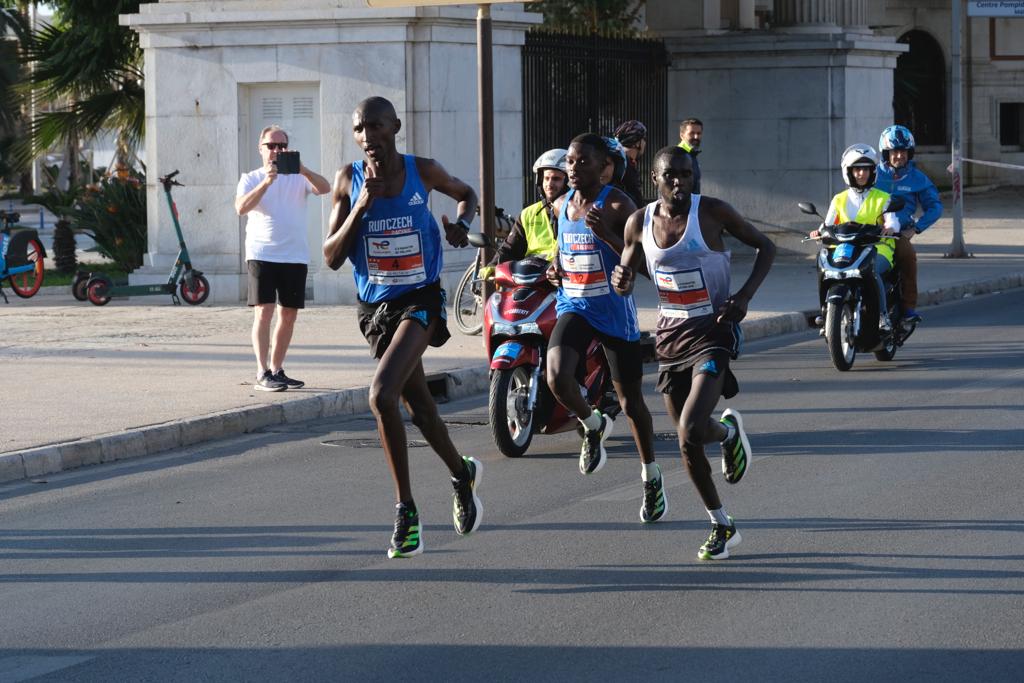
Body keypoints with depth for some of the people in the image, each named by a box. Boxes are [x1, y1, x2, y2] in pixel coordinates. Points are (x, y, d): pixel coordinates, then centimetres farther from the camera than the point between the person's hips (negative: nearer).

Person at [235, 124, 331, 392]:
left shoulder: (298, 178, 7)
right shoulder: (251, 179, 5)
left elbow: (325, 188, -12)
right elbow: (241, 207, -14)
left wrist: (304, 171, -29)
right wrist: (266, 182, -26)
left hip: (295, 256, 3)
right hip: (262, 255, -3)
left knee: (289, 314, 8)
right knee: (264, 311, -13)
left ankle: (277, 370, 19)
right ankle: (262, 374, -15)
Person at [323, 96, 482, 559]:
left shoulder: (423, 172, -5)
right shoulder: (349, 181, -2)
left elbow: (466, 193, 18)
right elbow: (332, 257, -5)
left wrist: (461, 221, -4)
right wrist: (363, 205, -16)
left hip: (420, 300, -4)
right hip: (375, 307, 4)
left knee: (382, 396, -22)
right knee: (418, 404, 14)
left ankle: (405, 511, -12)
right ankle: (462, 473, 40)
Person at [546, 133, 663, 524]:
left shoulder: (618, 205, -11)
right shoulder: (560, 206, 6)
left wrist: (607, 234, -31)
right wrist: (555, 269, 3)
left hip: (614, 312, -4)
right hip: (573, 307, 4)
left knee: (631, 401, 6)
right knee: (556, 378, -24)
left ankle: (651, 477, 26)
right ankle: (593, 426, 8)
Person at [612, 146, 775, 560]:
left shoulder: (712, 212, -10)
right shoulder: (639, 223, 0)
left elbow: (765, 247, 0)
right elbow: (625, 286, 12)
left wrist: (744, 296, -14)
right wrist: (621, 282, -13)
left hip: (712, 330, -4)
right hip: (670, 334, 5)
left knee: (692, 429, -22)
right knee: (687, 443, 7)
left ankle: (730, 431, 14)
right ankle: (722, 527, 23)